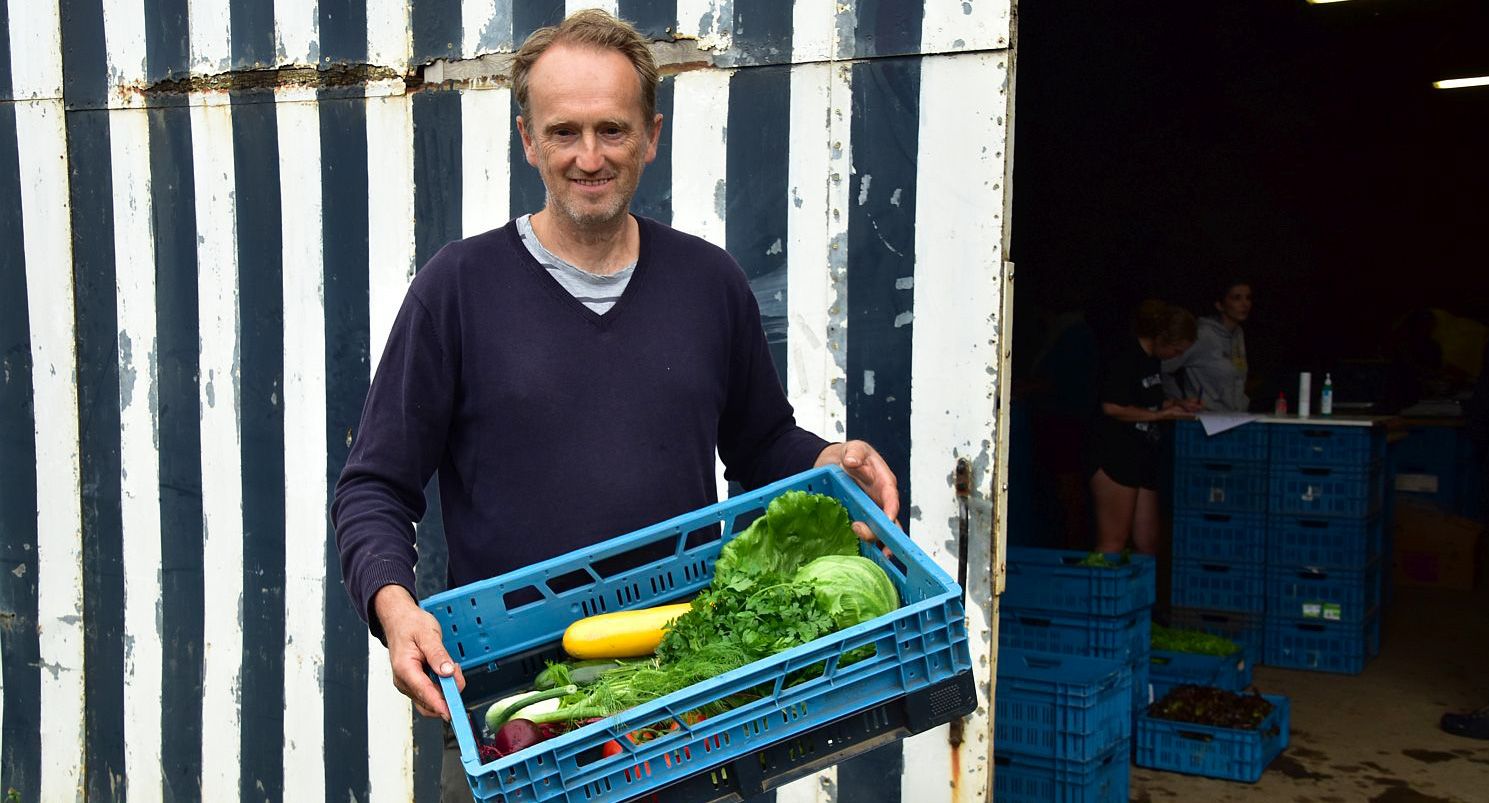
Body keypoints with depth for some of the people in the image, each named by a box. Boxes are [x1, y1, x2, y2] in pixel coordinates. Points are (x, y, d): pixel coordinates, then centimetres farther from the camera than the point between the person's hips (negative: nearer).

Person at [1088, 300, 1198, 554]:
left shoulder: (1151, 361, 16)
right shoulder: (1125, 359, -12)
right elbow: (1112, 407, -20)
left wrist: (1176, 404, 14)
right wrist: (1160, 415, -15)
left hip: (1143, 461, 9)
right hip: (1115, 459, -9)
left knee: (1147, 543, 9)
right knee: (1113, 542, -7)